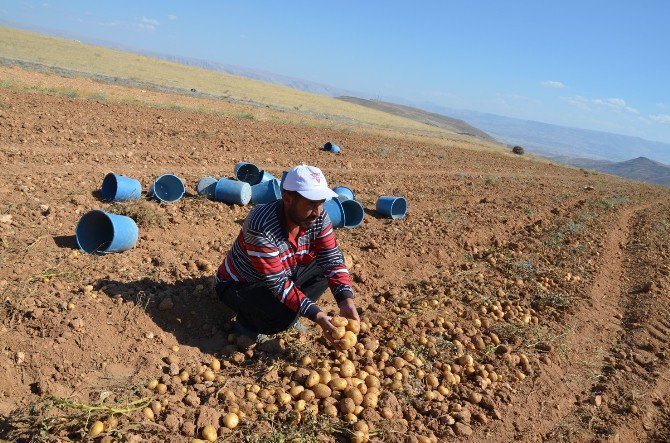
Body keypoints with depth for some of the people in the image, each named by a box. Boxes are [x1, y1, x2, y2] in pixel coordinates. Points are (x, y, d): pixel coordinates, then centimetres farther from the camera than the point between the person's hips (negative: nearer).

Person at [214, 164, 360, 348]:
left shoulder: (318, 218, -16)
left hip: (285, 275, 7)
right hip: (239, 285, -7)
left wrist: (346, 301, -29)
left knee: (325, 270, -10)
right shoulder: (261, 228, -36)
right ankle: (247, 322, -1)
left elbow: (332, 258, -14)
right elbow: (277, 283, -34)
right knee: (286, 315, -32)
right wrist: (317, 316, -37)